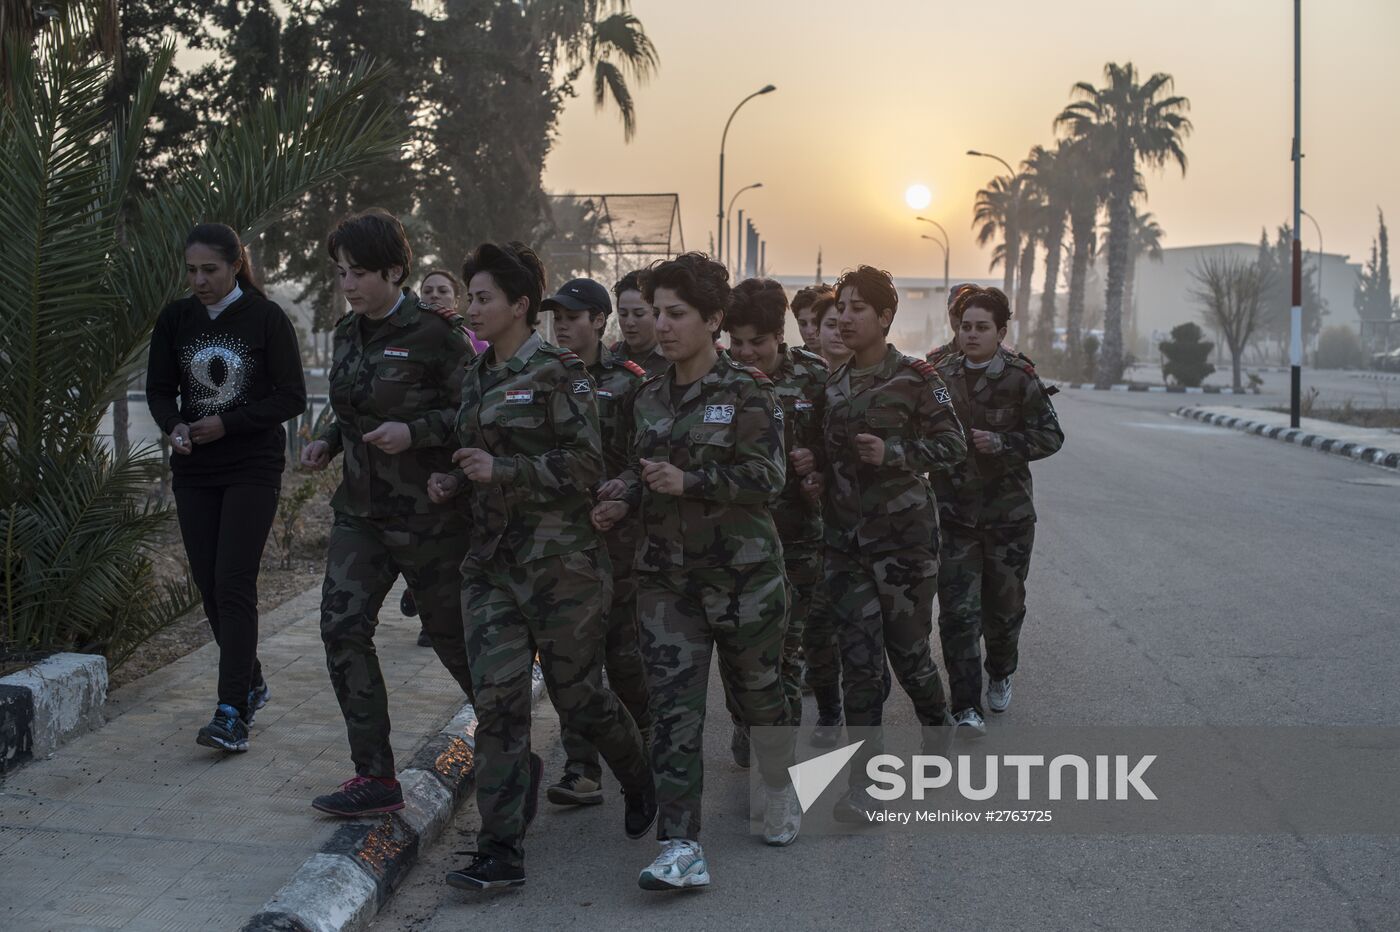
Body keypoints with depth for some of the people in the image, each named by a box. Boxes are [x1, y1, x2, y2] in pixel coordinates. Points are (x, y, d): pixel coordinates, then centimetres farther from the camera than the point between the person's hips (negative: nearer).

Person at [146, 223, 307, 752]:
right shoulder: (175, 320, 6)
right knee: (208, 584, 8)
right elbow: (159, 389, 10)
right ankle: (251, 683, 27)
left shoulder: (266, 318, -6)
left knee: (233, 584, -12)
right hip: (194, 471, 5)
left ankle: (232, 713, -13)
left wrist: (227, 423, -15)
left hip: (253, 469, -5)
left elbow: (292, 397, -6)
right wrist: (174, 426, -11)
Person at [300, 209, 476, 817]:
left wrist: (415, 431, -26)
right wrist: (329, 441, 6)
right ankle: (376, 778, 3)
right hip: (361, 510, 7)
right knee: (341, 627, -5)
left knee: (453, 635, 6)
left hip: (427, 514, -6)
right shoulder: (348, 332, 10)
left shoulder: (434, 333, -13)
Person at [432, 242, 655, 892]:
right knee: (497, 698, -4)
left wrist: (500, 470, -20)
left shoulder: (557, 372, -8)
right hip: (492, 560, 6)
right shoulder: (478, 377, 13)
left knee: (577, 693, 6)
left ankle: (639, 781, 37)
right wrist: (456, 482, 5)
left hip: (559, 558, -6)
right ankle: (502, 852, 0)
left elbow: (586, 465, -14)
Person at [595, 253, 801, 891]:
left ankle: (782, 791, 41)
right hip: (667, 574, 4)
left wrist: (689, 482, -25)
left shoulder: (747, 392, -8)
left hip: (742, 569, -4)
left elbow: (766, 476, -15)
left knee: (756, 688, 13)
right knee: (672, 707, -5)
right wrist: (623, 502, 0)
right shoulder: (651, 397, 10)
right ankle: (681, 848, -6)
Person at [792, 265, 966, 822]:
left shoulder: (914, 377, -5)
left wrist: (893, 453, -19)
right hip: (846, 537, 4)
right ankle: (865, 784, 1)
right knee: (859, 659, -2)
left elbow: (953, 444, -6)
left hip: (904, 532, -4)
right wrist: (814, 468, 1)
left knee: (908, 649, 3)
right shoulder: (833, 385, 11)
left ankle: (938, 727, 35)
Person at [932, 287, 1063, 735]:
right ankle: (966, 707, -3)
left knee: (1004, 606, 15)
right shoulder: (941, 376, 0)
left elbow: (1050, 436, -4)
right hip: (956, 514, 0)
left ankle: (1000, 674, 42)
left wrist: (1002, 444, -18)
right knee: (958, 611, -7)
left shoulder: (1020, 378, -5)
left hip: (1009, 514, 0)